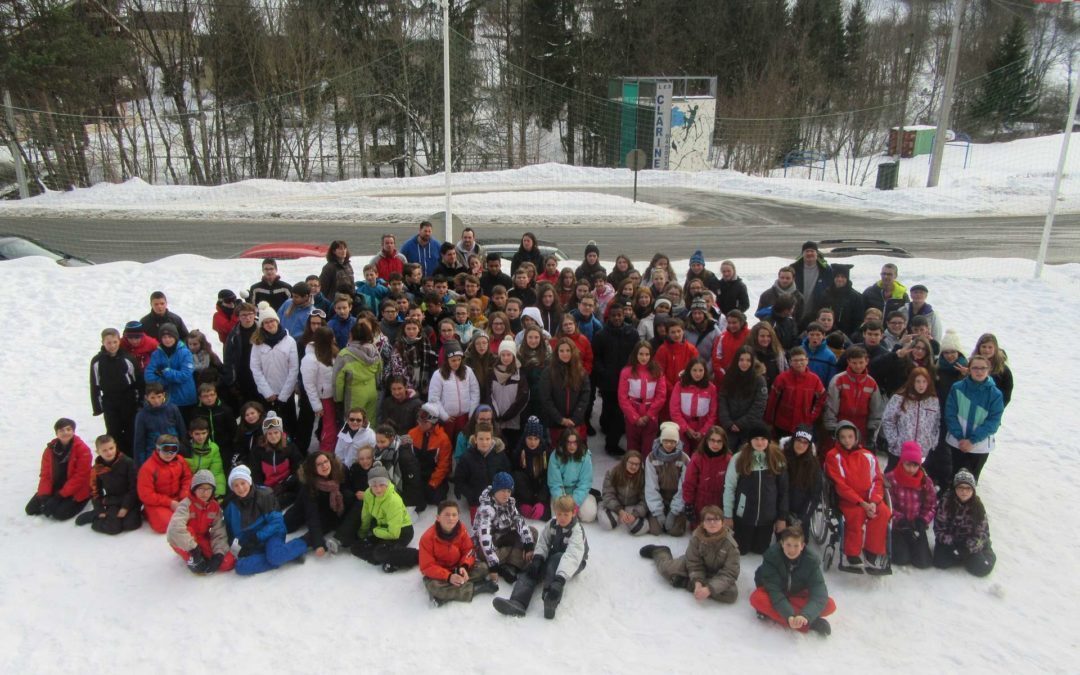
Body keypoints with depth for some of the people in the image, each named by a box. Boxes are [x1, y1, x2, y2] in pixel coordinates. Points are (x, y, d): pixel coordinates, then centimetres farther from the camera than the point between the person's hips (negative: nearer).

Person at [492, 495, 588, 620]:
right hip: (553, 559, 6)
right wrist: (537, 559, -28)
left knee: (557, 559, -39)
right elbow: (543, 543, -5)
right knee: (531, 570, -21)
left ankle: (551, 599, -57)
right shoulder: (552, 524, -6)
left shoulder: (577, 530, -28)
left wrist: (560, 579, -58)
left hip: (576, 561, -6)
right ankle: (517, 603, -45)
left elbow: (572, 556, -43)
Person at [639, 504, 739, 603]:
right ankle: (659, 552, 24)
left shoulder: (730, 544, -30)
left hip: (718, 574, -1)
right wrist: (697, 581, -35)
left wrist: (709, 589, -40)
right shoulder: (696, 536, -24)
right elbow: (694, 563, -17)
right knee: (668, 569, -15)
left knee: (731, 594, -29)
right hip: (700, 564, 1)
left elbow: (729, 574, -29)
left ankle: (685, 582, -19)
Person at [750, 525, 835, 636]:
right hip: (773, 595, -1)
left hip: (798, 595, 2)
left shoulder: (811, 560, -23)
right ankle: (810, 624, -33)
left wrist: (805, 615, -47)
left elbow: (819, 593, -30)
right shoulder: (772, 556, -27)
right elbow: (774, 591, -30)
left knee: (830, 605, -23)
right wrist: (789, 616, -45)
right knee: (757, 598, -35)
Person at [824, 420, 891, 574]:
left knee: (883, 512, -28)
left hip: (869, 499, 3)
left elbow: (877, 480, 8)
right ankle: (852, 557, -19)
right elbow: (840, 485, -8)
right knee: (857, 513, -35)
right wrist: (862, 503, -18)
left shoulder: (868, 456, 12)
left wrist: (873, 502, -12)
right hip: (846, 499, -3)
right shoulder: (833, 456, -1)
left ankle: (873, 555, -17)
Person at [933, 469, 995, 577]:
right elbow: (939, 528, -10)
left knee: (982, 568, -17)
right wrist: (952, 544, -21)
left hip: (971, 544, 1)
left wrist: (969, 547, -19)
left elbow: (982, 533, -6)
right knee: (940, 562, -23)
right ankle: (964, 558, 6)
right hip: (950, 541, -1)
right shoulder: (946, 502, -15)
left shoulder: (978, 505, -9)